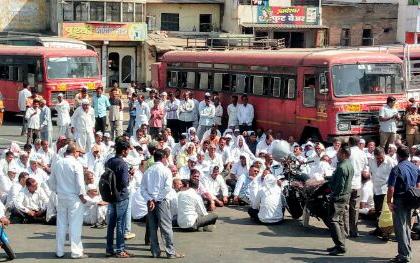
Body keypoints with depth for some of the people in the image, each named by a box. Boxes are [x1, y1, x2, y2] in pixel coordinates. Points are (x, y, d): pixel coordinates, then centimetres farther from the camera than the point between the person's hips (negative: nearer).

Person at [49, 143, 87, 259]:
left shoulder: (57, 163, 5)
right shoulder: (76, 164, -13)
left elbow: (51, 182, 12)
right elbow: (80, 183, -15)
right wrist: (82, 196, -5)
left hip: (61, 197, 6)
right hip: (74, 198, -5)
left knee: (61, 225, 11)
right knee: (75, 225, -1)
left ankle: (59, 251, 17)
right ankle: (76, 252, 1)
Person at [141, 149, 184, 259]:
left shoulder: (148, 171, 10)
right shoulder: (165, 170, -4)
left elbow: (143, 189, 3)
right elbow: (167, 187, -16)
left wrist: (150, 199, -6)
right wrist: (156, 199, -12)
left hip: (150, 202, 5)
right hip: (161, 202, -5)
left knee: (152, 228, 8)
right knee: (166, 227, -3)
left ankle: (155, 252, 11)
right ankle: (171, 252, -3)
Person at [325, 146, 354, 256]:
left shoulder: (342, 167, -21)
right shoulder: (349, 165, 12)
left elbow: (340, 185, -23)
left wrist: (335, 196, -17)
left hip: (339, 196, -11)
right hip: (346, 195, 11)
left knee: (333, 220, -10)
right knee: (339, 220, 17)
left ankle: (340, 246, -12)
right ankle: (340, 244, 22)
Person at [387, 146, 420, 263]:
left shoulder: (396, 169, -15)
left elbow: (391, 189, -19)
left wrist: (389, 202, -8)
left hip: (399, 202, -7)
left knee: (400, 228, -1)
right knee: (407, 228, 17)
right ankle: (407, 253, 24)